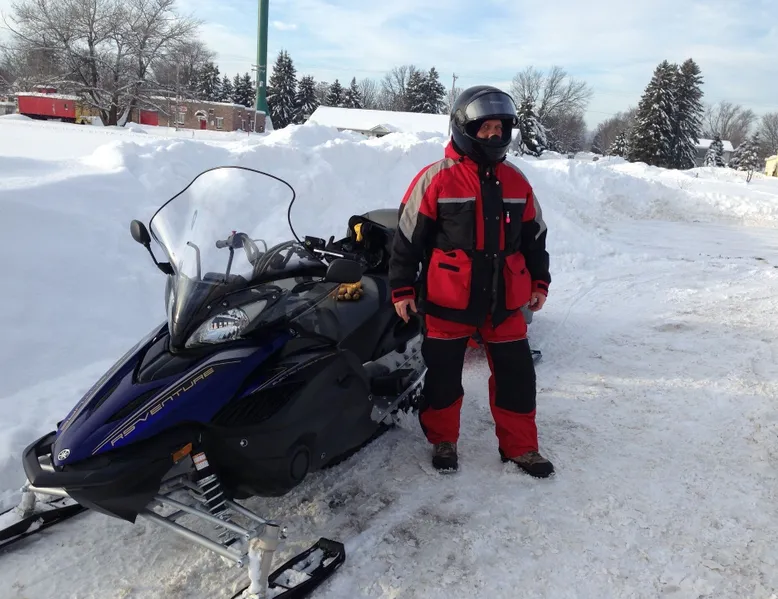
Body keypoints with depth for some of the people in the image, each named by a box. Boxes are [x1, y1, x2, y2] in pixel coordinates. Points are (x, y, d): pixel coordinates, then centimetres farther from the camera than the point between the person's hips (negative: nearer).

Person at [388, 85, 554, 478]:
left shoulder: (516, 182, 7)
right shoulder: (436, 179, -8)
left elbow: (534, 236, 16)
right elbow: (409, 236, -5)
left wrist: (540, 281, 15)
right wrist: (402, 288, -5)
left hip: (505, 299, 4)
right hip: (448, 299, -4)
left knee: (516, 374, 8)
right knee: (444, 374, 9)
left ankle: (520, 446, 24)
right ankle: (443, 439, 29)